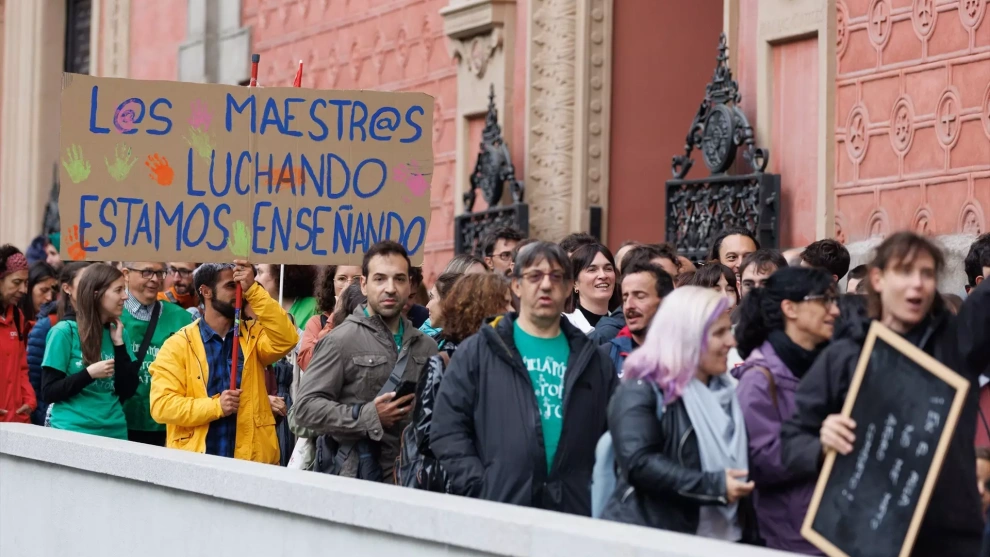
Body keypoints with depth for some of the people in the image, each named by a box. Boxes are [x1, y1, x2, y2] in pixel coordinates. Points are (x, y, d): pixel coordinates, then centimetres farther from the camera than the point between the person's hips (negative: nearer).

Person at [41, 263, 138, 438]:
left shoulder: (119, 333, 7)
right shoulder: (65, 332, -8)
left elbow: (128, 391, 1)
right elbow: (49, 393, -9)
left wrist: (119, 344, -5)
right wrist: (89, 374, -20)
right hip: (72, 432, -4)